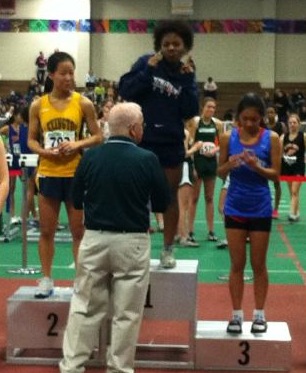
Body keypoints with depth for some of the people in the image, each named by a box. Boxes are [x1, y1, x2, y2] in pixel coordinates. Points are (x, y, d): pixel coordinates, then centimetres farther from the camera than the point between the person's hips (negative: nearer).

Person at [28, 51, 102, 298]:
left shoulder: (83, 103, -2)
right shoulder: (38, 105, 2)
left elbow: (98, 136, 0)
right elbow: (31, 140, 6)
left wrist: (77, 144, -16)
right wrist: (44, 151, -14)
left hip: (76, 174, -1)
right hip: (48, 174, 2)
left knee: (79, 230, 5)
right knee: (47, 230, 9)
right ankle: (47, 279, 19)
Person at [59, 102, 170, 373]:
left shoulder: (90, 157, -2)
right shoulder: (147, 160, -10)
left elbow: (77, 200, 8)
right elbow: (163, 204, 0)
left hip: (94, 239, 3)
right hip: (132, 242, -2)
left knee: (84, 308, 11)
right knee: (126, 314, 7)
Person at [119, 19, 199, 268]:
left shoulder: (187, 73, 2)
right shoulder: (146, 63, -4)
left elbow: (190, 112, -6)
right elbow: (125, 91, -11)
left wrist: (188, 80, -12)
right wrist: (148, 70, -18)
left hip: (171, 144, 2)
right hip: (142, 140, -1)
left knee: (170, 196, 10)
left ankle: (169, 249, 20)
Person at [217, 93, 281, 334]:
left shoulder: (271, 138, -6)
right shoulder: (228, 137, -2)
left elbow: (276, 174, -6)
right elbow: (220, 173, 1)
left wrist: (257, 167, -24)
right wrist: (230, 165, -20)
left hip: (260, 210, -1)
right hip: (235, 209, 1)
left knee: (259, 265, 7)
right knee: (237, 265, 6)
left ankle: (260, 314, 18)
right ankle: (237, 314, 14)